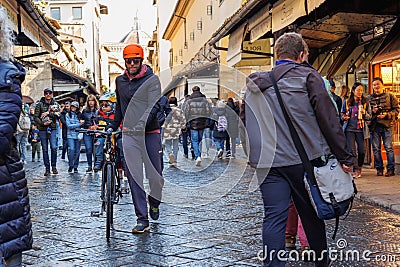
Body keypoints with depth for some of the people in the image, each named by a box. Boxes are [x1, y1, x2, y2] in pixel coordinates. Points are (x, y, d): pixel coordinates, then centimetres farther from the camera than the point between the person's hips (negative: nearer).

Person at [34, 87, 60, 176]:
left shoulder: (55, 104, 9)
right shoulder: (39, 104, 4)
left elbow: (58, 115, -5)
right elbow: (36, 117, -1)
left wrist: (48, 113, -13)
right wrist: (43, 123, -14)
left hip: (53, 129, 0)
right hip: (42, 129, 0)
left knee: (54, 147, -13)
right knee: (45, 149, 3)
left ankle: (54, 166, 3)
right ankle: (47, 169, 9)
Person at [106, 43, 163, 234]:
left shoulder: (151, 79, -2)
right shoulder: (120, 81, 13)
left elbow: (154, 105, -14)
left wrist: (142, 123, -27)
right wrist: (112, 126, 22)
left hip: (150, 133, -3)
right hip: (129, 134, 3)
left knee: (154, 174, 3)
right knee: (133, 176, -5)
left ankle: (154, 203, 35)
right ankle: (142, 219, -1)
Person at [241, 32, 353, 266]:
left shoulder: (254, 84, 13)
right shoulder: (307, 76, 0)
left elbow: (244, 122, 18)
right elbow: (328, 118, -5)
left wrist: (252, 157, 25)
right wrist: (344, 157, -3)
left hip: (268, 163, 3)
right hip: (304, 159, -2)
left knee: (274, 218, 2)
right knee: (311, 214, 11)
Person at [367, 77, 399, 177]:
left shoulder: (390, 96, 6)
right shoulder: (369, 98, 13)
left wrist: (387, 115, -12)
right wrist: (372, 111, -4)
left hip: (387, 125, -3)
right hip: (374, 126, 3)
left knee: (388, 147, -4)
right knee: (376, 148, 3)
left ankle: (390, 169, 3)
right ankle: (379, 168, 12)